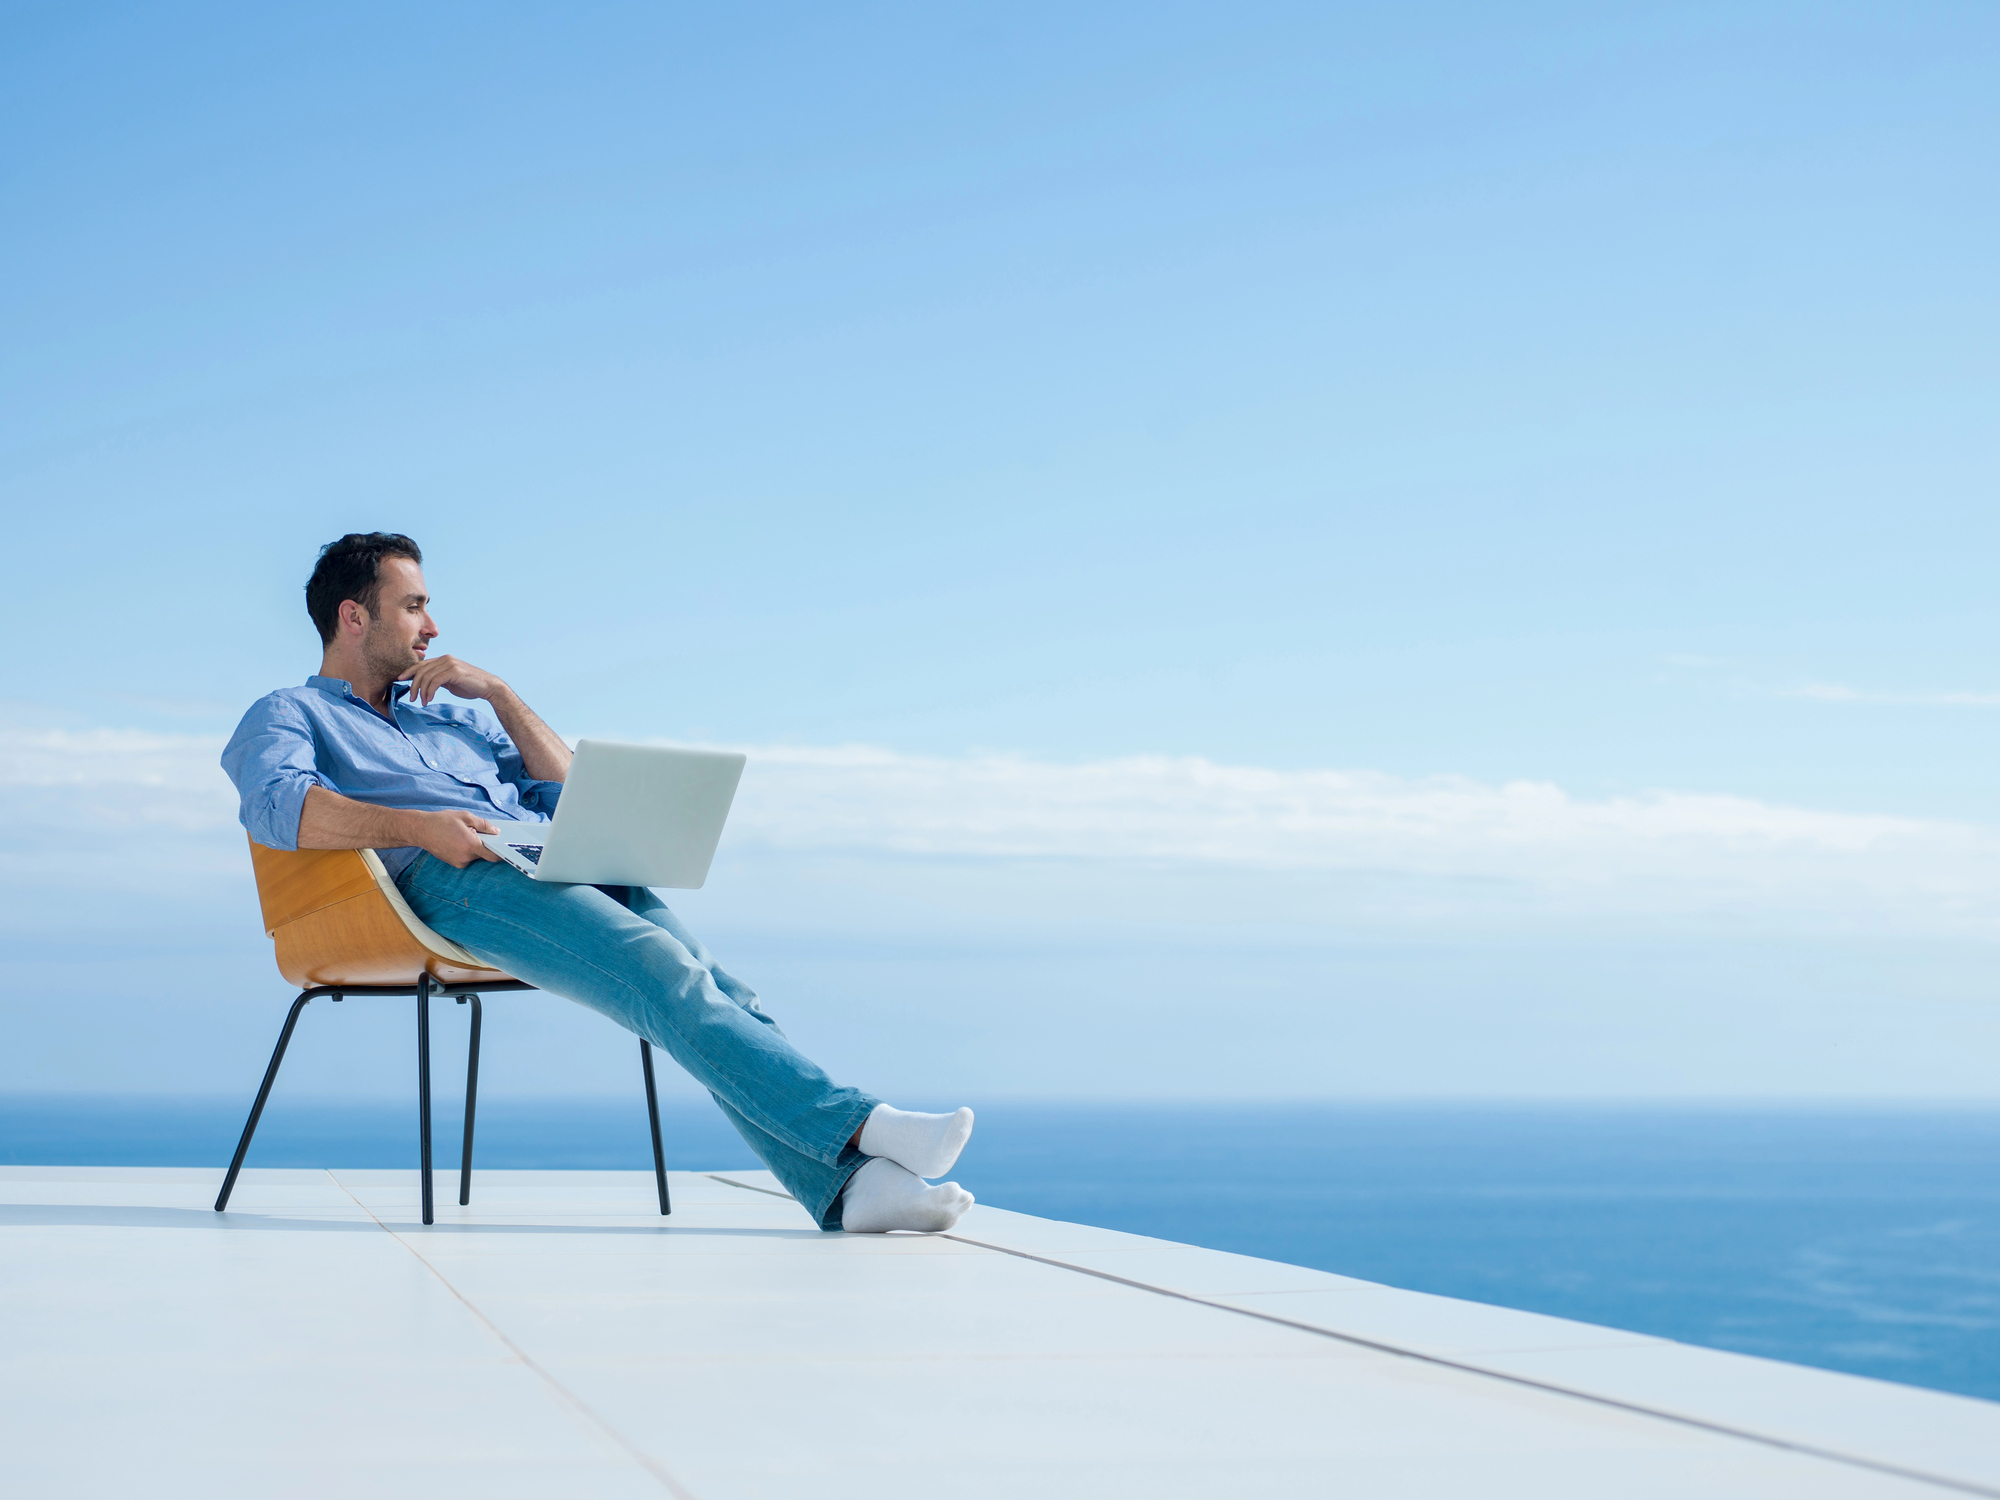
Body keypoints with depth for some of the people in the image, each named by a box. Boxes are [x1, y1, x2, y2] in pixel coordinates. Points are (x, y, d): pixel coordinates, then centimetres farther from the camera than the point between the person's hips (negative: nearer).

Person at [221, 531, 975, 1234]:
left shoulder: (449, 716, 39)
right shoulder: (289, 714, 18)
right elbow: (279, 806, -7)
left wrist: (498, 692, 20)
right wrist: (419, 827, -21)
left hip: (558, 865, 6)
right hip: (449, 881, -6)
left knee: (711, 981, -22)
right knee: (662, 970, -31)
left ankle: (846, 1185, -39)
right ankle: (856, 1125, -42)